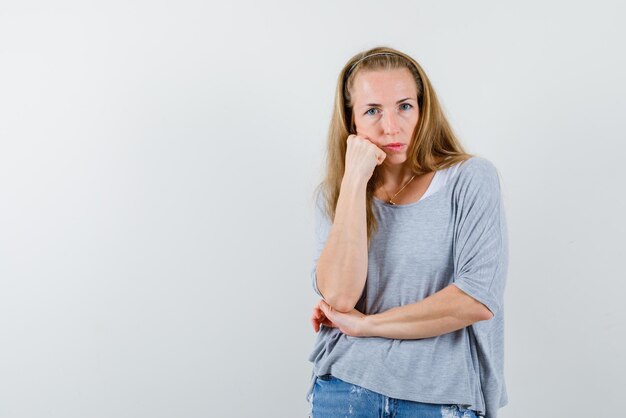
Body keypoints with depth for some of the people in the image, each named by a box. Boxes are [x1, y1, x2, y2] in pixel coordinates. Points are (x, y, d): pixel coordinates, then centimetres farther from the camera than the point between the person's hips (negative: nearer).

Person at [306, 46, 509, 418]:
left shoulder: (472, 179, -7)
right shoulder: (334, 192, 1)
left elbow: (479, 299, -16)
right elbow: (339, 295, -13)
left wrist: (364, 324, -11)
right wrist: (354, 180, -16)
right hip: (344, 388, 2)